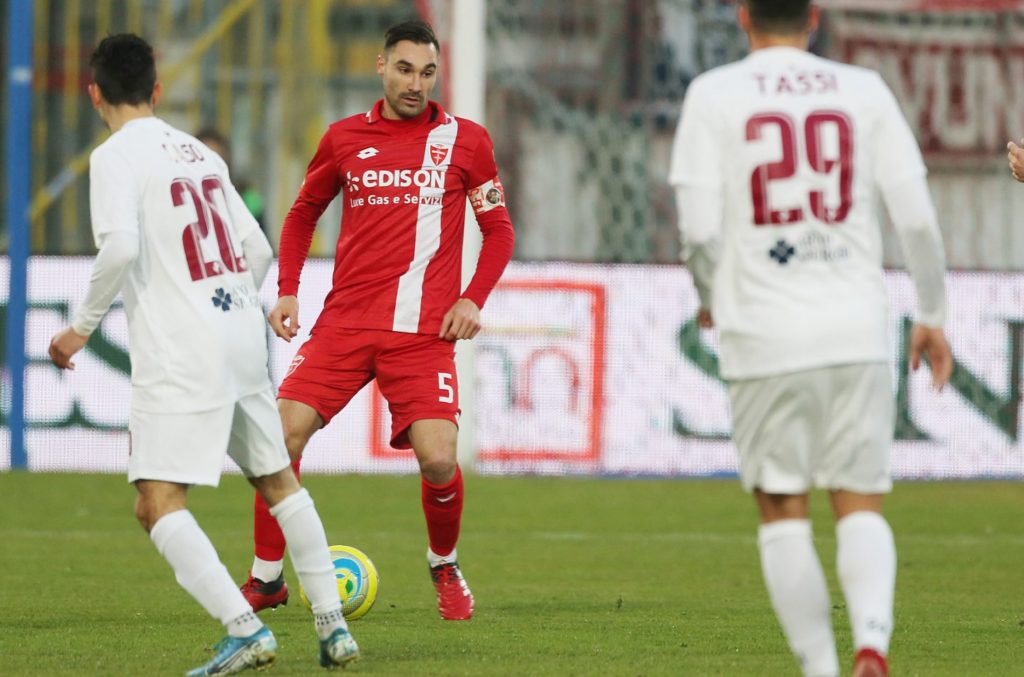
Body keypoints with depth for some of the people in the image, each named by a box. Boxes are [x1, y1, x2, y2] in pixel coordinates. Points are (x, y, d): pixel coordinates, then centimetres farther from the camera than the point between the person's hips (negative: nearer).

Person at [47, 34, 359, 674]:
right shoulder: (202, 154, 16)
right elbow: (259, 251, 17)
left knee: (157, 504, -10)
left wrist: (82, 326, -9)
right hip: (244, 343, 8)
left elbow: (120, 248, -21)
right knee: (278, 479, 22)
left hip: (180, 357, -8)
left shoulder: (117, 157, -6)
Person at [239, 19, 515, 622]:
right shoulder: (346, 138, 9)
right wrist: (288, 292, 8)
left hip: (424, 332, -2)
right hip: (345, 320, 2)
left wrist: (473, 300, -5)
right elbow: (303, 214, 21)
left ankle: (445, 568, 16)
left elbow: (499, 230, 10)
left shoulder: (464, 141, 4)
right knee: (284, 433, -12)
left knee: (438, 459, -15)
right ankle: (267, 579, 3)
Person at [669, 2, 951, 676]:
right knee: (861, 503, 6)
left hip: (764, 335, -1)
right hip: (857, 330, 1)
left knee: (782, 508, 9)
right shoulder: (864, 91, 5)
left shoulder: (714, 94, 1)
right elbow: (918, 218, 2)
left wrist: (710, 297, 14)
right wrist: (932, 316, 14)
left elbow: (700, 227, -6)